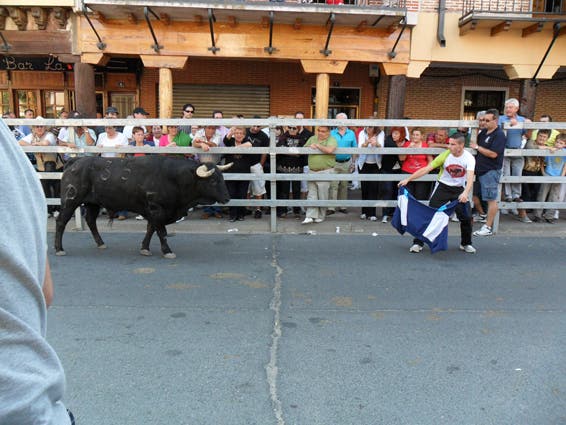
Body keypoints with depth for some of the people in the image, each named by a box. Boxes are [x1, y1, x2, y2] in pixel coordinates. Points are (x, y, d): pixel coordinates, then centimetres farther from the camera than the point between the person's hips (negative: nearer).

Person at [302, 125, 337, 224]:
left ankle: (320, 216, 15)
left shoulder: (332, 140, -4)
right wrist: (310, 146, -3)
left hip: (325, 172, -5)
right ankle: (310, 216, 1)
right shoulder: (312, 138, 14)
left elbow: (329, 150, -24)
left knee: (322, 196, 3)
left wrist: (317, 145, -12)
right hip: (312, 171, 5)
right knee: (312, 195, 2)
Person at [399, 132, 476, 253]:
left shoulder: (469, 158, -17)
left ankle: (466, 244, 19)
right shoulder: (445, 155, -16)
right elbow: (427, 169, -17)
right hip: (442, 187, 0)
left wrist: (466, 193, -49)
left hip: (459, 189, 1)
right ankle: (418, 243, 3)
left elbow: (470, 177, -30)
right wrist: (408, 179, -22)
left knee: (466, 217, -4)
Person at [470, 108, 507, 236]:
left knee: (491, 199, -3)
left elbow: (493, 154, -21)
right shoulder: (483, 132, 12)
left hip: (491, 171, -9)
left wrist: (477, 147, -15)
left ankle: (488, 228, 2)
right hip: (479, 170, 9)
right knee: (474, 196, 16)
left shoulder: (499, 135, -13)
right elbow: (476, 144, 25)